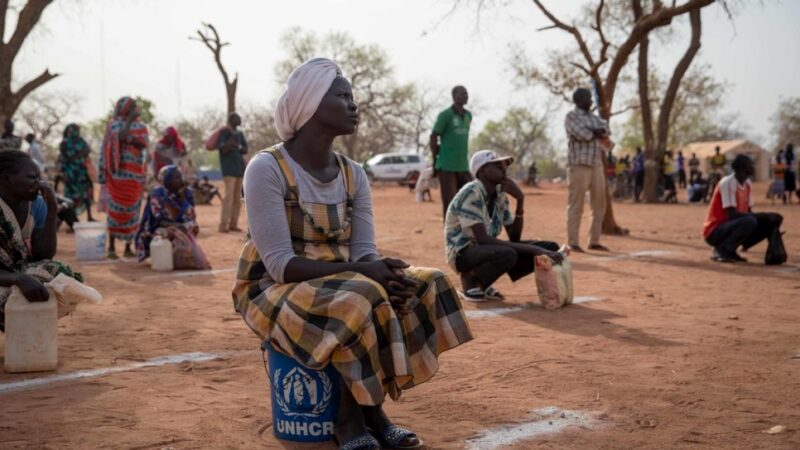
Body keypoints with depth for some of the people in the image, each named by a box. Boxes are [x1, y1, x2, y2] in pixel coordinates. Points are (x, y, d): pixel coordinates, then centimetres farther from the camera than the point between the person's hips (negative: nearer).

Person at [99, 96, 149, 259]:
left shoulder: (140, 126, 13)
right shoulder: (115, 124, 3)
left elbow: (144, 143, -7)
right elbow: (120, 137, -15)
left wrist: (130, 139, -17)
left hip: (136, 175, 4)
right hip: (119, 173, -4)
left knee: (132, 211, 5)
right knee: (115, 210, -5)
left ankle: (128, 247, 11)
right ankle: (111, 247, 0)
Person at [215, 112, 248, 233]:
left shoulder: (240, 134, 17)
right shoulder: (224, 132, -3)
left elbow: (245, 150, 11)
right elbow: (222, 149, -13)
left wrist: (237, 147, -7)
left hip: (240, 167, 7)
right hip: (229, 167, -7)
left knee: (237, 198, 5)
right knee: (229, 195, -16)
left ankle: (233, 223, 9)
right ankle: (223, 224, -17)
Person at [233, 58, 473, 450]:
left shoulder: (353, 175, 4)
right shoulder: (267, 169, -17)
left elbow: (365, 253, -1)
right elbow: (279, 263, -23)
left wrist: (386, 275, -26)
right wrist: (360, 272, -31)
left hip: (340, 285, 7)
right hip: (273, 291, -7)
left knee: (425, 287, -11)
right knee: (360, 302, -33)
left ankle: (367, 408, -7)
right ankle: (351, 417, -14)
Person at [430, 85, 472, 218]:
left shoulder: (468, 115, 11)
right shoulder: (445, 115, -9)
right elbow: (433, 137, -6)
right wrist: (436, 161, -2)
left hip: (463, 166, 7)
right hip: (447, 166, -7)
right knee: (450, 204, -4)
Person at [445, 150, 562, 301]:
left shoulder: (500, 195, 6)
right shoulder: (471, 193, -19)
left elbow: (514, 237, 4)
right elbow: (482, 239, -26)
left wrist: (520, 200, -9)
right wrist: (530, 248, -29)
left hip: (488, 251, 9)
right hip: (463, 253, -9)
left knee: (550, 248, -2)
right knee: (507, 254, -39)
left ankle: (482, 284, 3)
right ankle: (469, 279, -8)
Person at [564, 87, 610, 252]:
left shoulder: (594, 118, 20)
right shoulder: (571, 116, -3)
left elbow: (605, 130, 2)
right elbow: (583, 135, -18)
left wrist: (593, 131, -16)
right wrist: (598, 133, -1)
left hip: (597, 166, 8)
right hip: (579, 166, -8)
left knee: (599, 205, 8)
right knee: (576, 206, -7)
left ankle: (594, 241, 14)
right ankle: (572, 243, -5)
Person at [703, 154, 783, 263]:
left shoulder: (747, 184, 9)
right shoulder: (727, 183, -18)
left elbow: (748, 213, 11)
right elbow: (731, 214, -25)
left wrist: (764, 217, -9)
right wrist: (760, 216, -23)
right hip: (715, 232, -9)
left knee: (774, 219, 3)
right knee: (749, 222, -35)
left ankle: (730, 250, 3)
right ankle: (721, 250, -12)